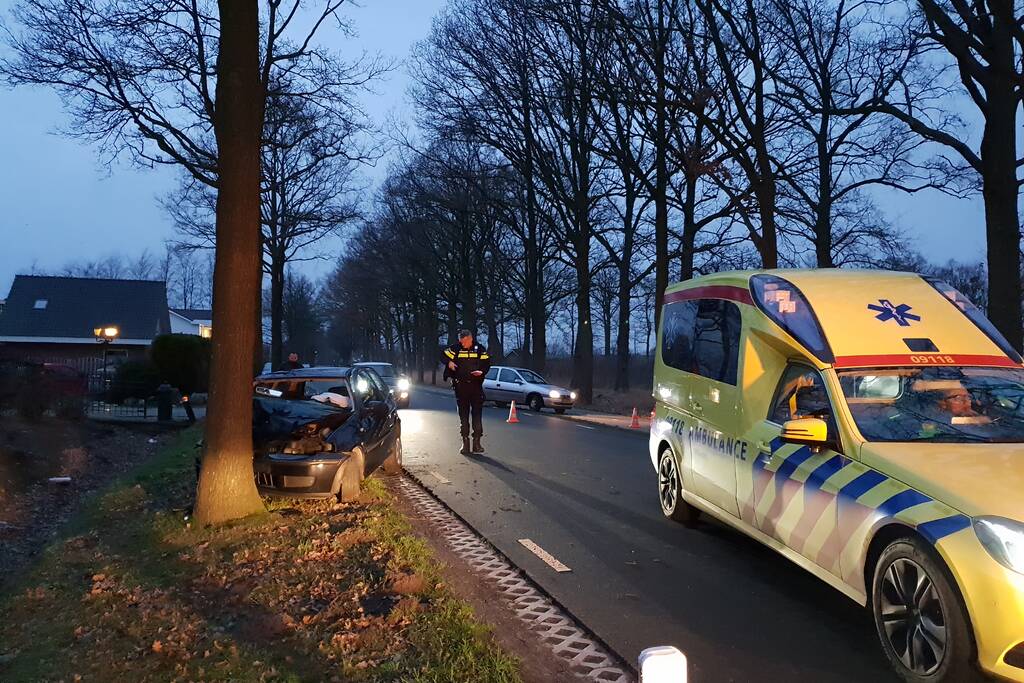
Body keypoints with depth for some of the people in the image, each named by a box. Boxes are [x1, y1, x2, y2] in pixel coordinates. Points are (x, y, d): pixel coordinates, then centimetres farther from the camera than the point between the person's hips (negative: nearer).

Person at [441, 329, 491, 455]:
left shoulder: (480, 349, 0)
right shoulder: (455, 348, -1)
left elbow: (487, 363, 4)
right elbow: (443, 356, 8)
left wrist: (482, 371, -15)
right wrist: (449, 362, -13)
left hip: (476, 385, 0)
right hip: (461, 386, 0)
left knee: (477, 413, -2)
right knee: (463, 415, 5)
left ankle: (477, 442, 3)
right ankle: (465, 442, 11)